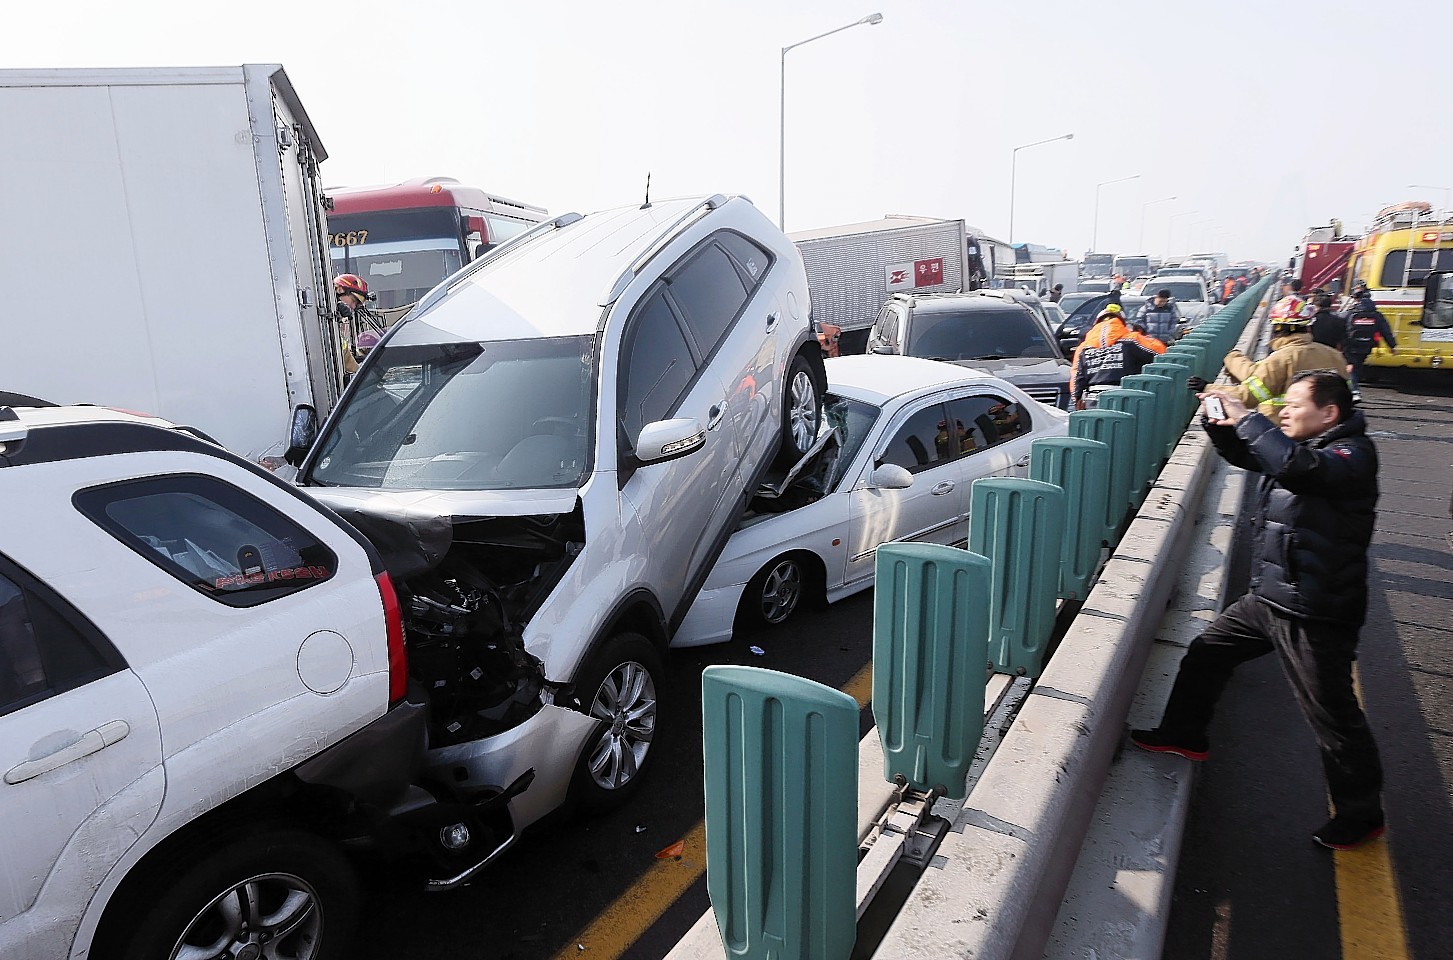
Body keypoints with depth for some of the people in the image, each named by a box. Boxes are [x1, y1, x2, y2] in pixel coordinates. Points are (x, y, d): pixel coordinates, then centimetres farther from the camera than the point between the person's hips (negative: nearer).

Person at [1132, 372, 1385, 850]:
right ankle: (1184, 735, 35)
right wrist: (1221, 423, 1)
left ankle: (1360, 815, 24)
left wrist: (1246, 418, -28)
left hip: (1315, 614, -9)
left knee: (1333, 717, 4)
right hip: (1266, 597, 9)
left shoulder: (1354, 454, -17)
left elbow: (1295, 467, -38)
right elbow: (1243, 454, 21)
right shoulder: (1306, 446, 8)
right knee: (1206, 651, 17)